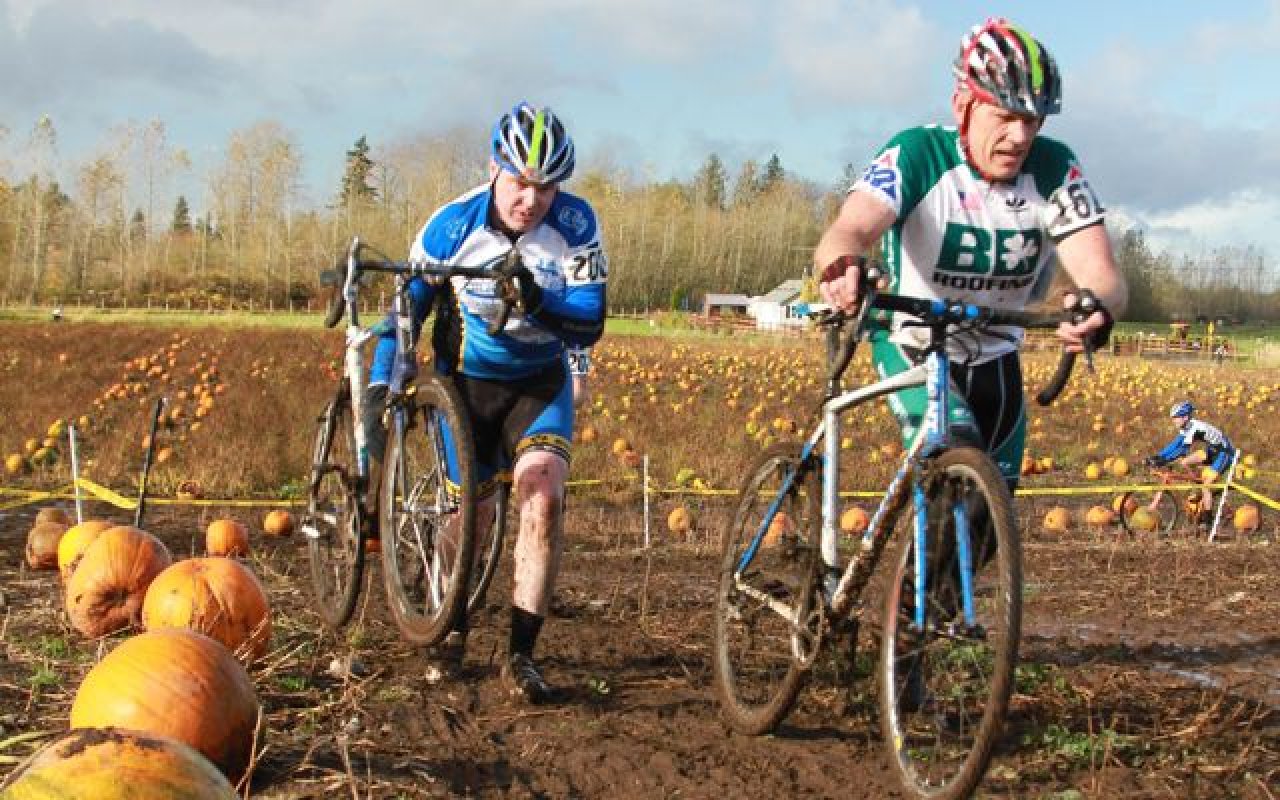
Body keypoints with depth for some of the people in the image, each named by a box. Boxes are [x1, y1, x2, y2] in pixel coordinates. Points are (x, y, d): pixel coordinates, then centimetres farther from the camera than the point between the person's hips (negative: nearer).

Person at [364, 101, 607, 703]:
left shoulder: (574, 224, -19)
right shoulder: (453, 225, -18)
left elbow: (589, 326, -20)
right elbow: (407, 308, -8)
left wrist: (534, 299, -37)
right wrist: (378, 390, -15)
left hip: (540, 382, 0)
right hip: (468, 381, 1)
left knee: (543, 494, -22)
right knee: (471, 514, 4)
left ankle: (521, 654, -15)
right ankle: (453, 627, 33)